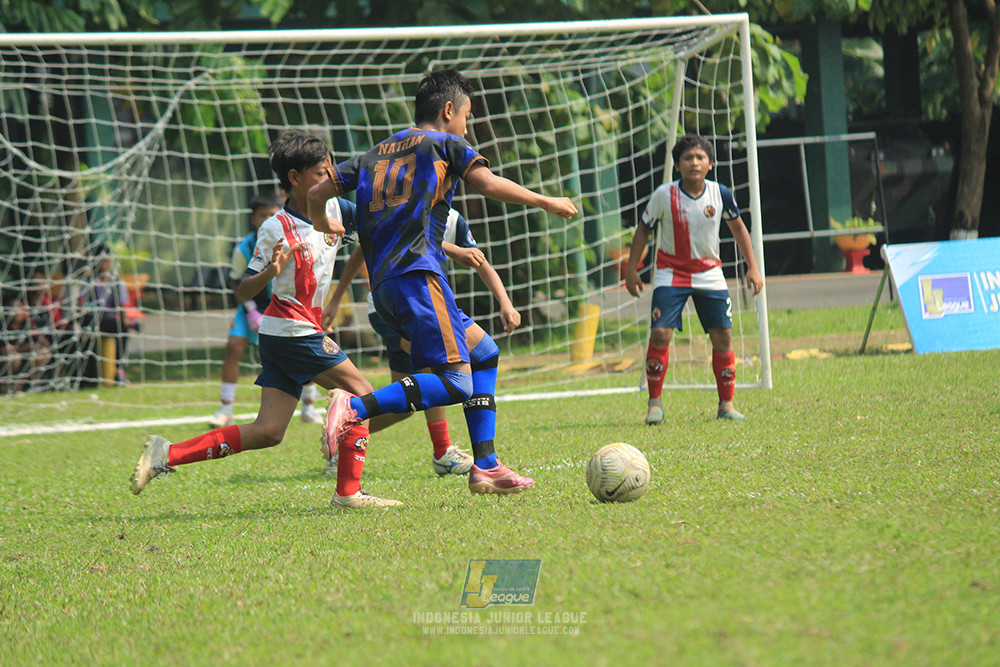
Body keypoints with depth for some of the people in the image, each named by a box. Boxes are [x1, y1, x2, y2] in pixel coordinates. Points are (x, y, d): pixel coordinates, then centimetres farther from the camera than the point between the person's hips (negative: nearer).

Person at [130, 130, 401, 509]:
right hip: (291, 330, -8)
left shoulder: (333, 210, 8)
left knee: (267, 432, 2)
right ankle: (348, 492, -6)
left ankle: (168, 454, 1)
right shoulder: (276, 229, -11)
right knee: (362, 395, -7)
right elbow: (243, 292, -11)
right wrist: (269, 272, -30)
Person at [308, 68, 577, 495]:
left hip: (383, 284, 8)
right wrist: (545, 202, 1)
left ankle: (485, 465, 12)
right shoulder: (445, 144, 8)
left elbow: (317, 194, 21)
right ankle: (357, 407, -31)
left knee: (483, 351, 19)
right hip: (416, 272, -8)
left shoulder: (376, 155, 25)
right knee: (456, 382, -16)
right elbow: (488, 185, -8)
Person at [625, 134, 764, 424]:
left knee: (723, 336, -2)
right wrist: (632, 269, -2)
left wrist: (752, 267, 6)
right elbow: (644, 229, 1)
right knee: (660, 334, -15)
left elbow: (737, 227, 8)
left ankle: (726, 404, 11)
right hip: (671, 273, -2)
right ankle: (655, 403, -3)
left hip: (709, 273, 2)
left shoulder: (720, 194, -9)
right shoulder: (664, 196, -14)